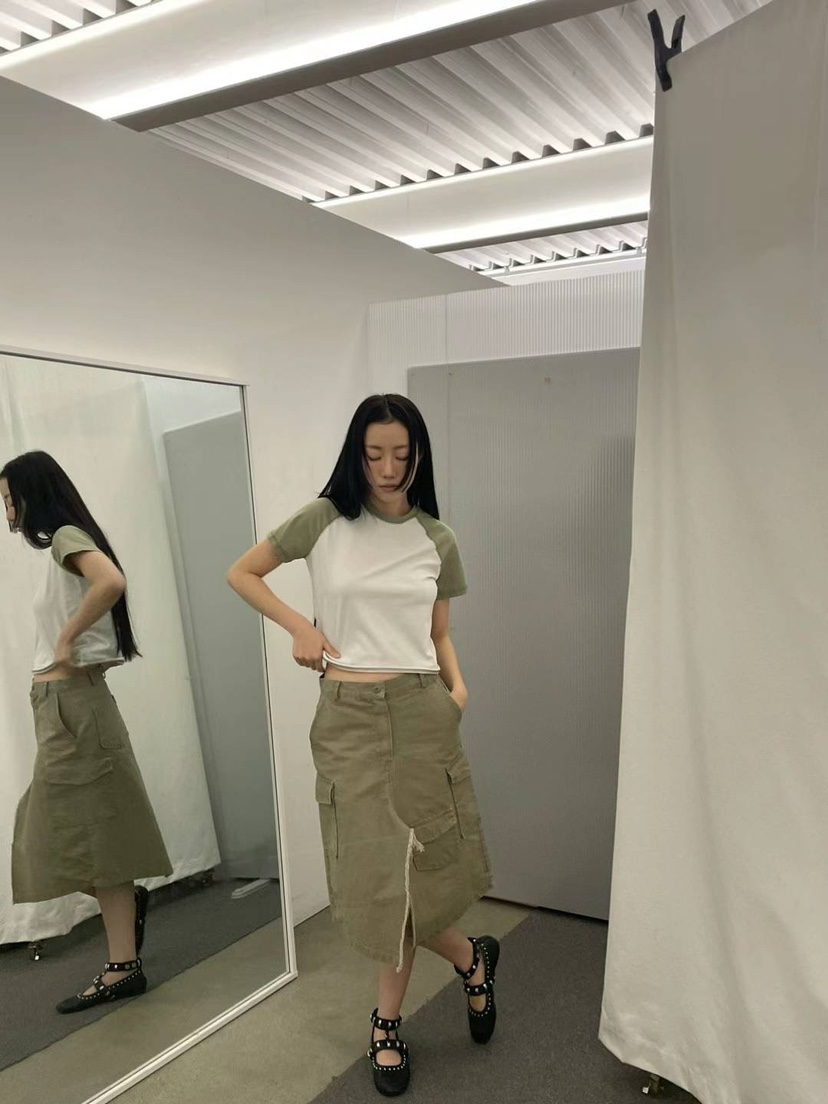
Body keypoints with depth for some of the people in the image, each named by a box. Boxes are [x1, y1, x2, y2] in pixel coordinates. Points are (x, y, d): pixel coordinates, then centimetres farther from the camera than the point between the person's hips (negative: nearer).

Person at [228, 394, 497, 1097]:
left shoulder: (437, 539, 5)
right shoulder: (324, 521, -2)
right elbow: (242, 573, 8)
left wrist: (458, 687, -4)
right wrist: (299, 626, -4)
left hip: (421, 710, 1)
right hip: (348, 715, -1)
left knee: (409, 868, 5)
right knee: (377, 872, 5)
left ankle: (389, 1020, 29)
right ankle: (470, 959, 32)